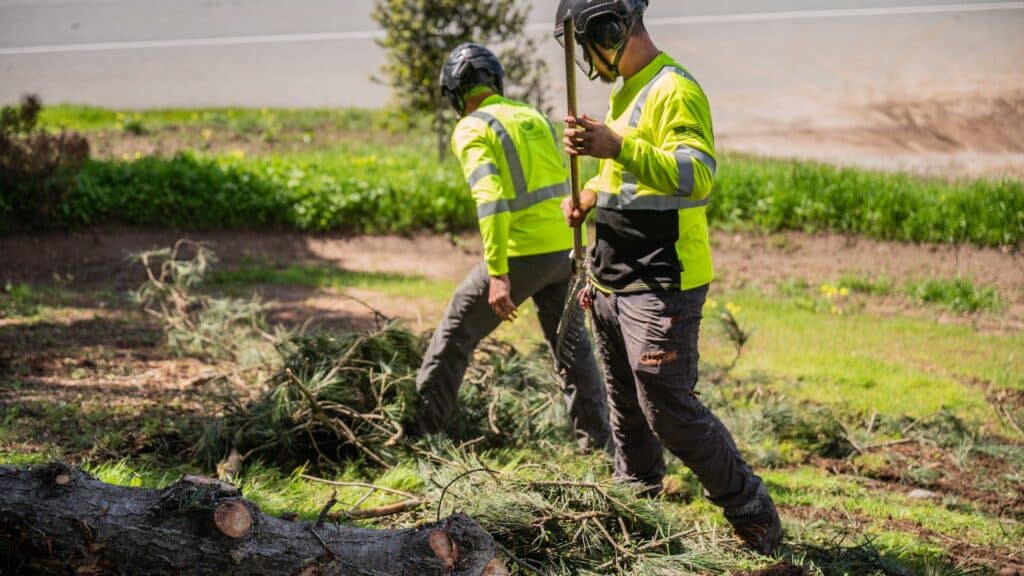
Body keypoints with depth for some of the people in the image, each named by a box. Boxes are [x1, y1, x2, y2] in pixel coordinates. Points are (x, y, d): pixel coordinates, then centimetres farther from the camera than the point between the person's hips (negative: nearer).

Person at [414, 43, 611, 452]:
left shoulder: (471, 130, -8)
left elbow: (490, 200, -21)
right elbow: (561, 185, 15)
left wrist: (497, 275, -25)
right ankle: (598, 440, 20)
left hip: (522, 253, -6)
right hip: (564, 248, 6)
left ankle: (420, 428, 14)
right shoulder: (535, 118, 14)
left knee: (456, 333, 8)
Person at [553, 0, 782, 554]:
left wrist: (619, 146, -39)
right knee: (627, 414, 16)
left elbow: (697, 175, -29)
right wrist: (588, 196, 9)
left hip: (661, 288, -10)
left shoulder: (675, 90, -14)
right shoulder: (624, 93, 17)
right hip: (613, 287, 10)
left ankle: (754, 514, 4)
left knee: (670, 411, -10)